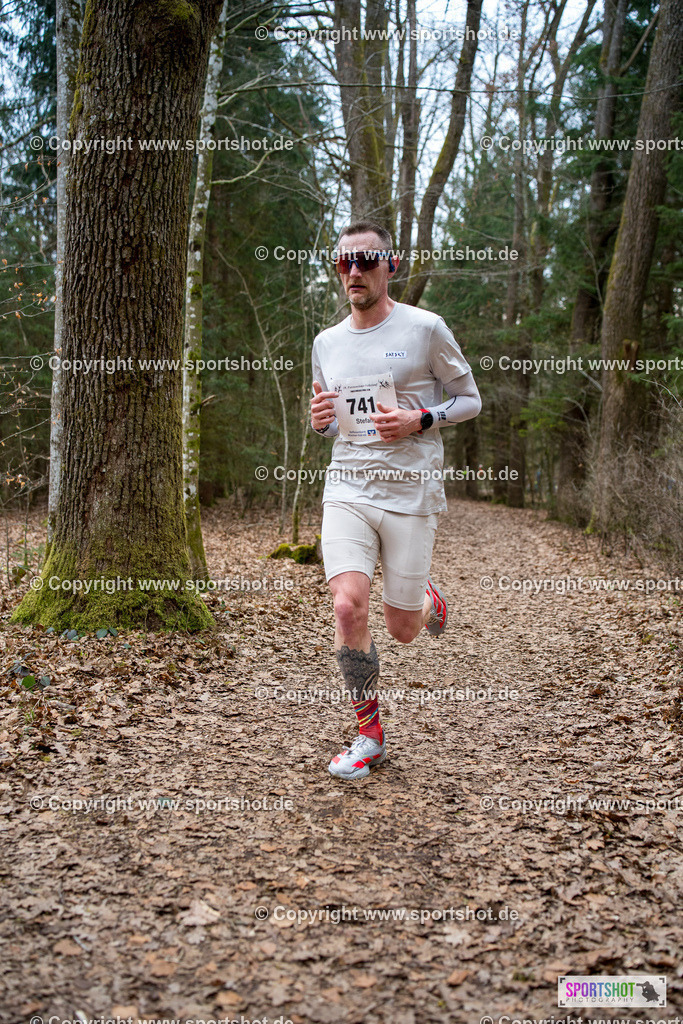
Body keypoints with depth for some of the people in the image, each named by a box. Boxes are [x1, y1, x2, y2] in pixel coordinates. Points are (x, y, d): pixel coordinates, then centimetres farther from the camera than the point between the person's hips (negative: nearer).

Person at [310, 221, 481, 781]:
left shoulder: (425, 328, -2)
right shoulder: (327, 341, 11)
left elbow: (470, 399, 4)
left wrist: (418, 421, -14)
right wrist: (321, 420, -2)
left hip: (412, 491, -3)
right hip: (347, 488, 3)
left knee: (401, 628, 1)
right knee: (349, 605, -17)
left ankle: (429, 600, 41)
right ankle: (369, 733, 3)